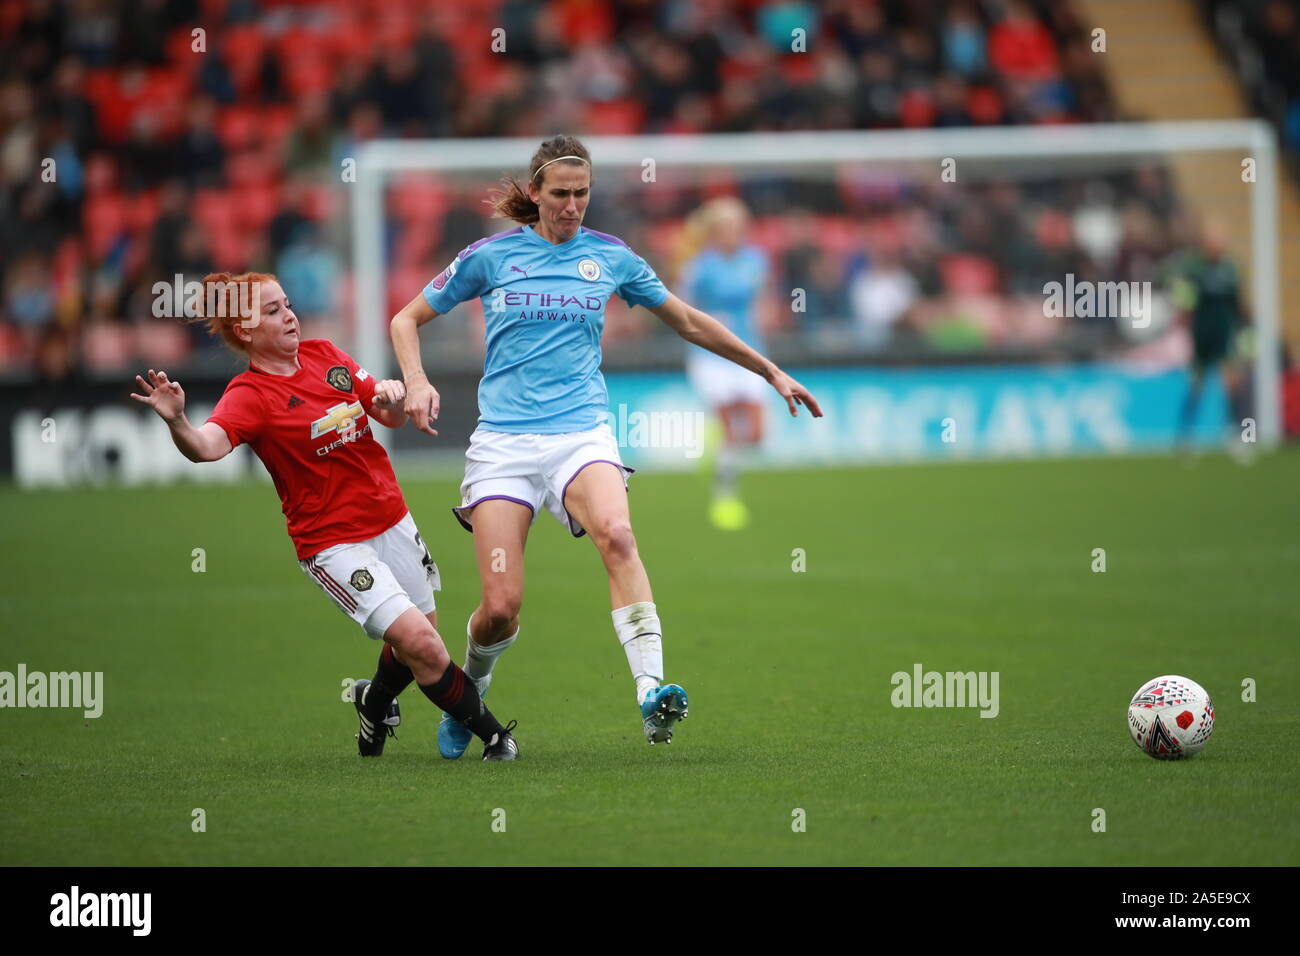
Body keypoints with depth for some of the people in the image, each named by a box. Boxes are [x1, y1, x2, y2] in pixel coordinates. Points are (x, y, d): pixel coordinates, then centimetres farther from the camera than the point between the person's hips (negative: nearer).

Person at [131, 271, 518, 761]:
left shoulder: (324, 354, 4)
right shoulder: (250, 394, -14)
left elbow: (392, 418, 11)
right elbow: (208, 446, -34)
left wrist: (392, 395, -12)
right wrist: (176, 422, -55)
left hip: (391, 521, 7)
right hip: (333, 542, -7)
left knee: (423, 636, 16)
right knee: (417, 640, -17)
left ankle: (376, 701, 47)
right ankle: (491, 733, 1)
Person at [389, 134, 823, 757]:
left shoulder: (610, 257, 9)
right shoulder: (491, 255, 5)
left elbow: (691, 324, 21)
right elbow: (407, 319, 14)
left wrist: (771, 372, 23)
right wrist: (416, 381, -5)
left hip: (581, 432, 1)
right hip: (503, 441, 0)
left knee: (616, 533, -33)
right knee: (502, 606, -10)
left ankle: (651, 691, -41)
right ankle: (468, 693, 23)